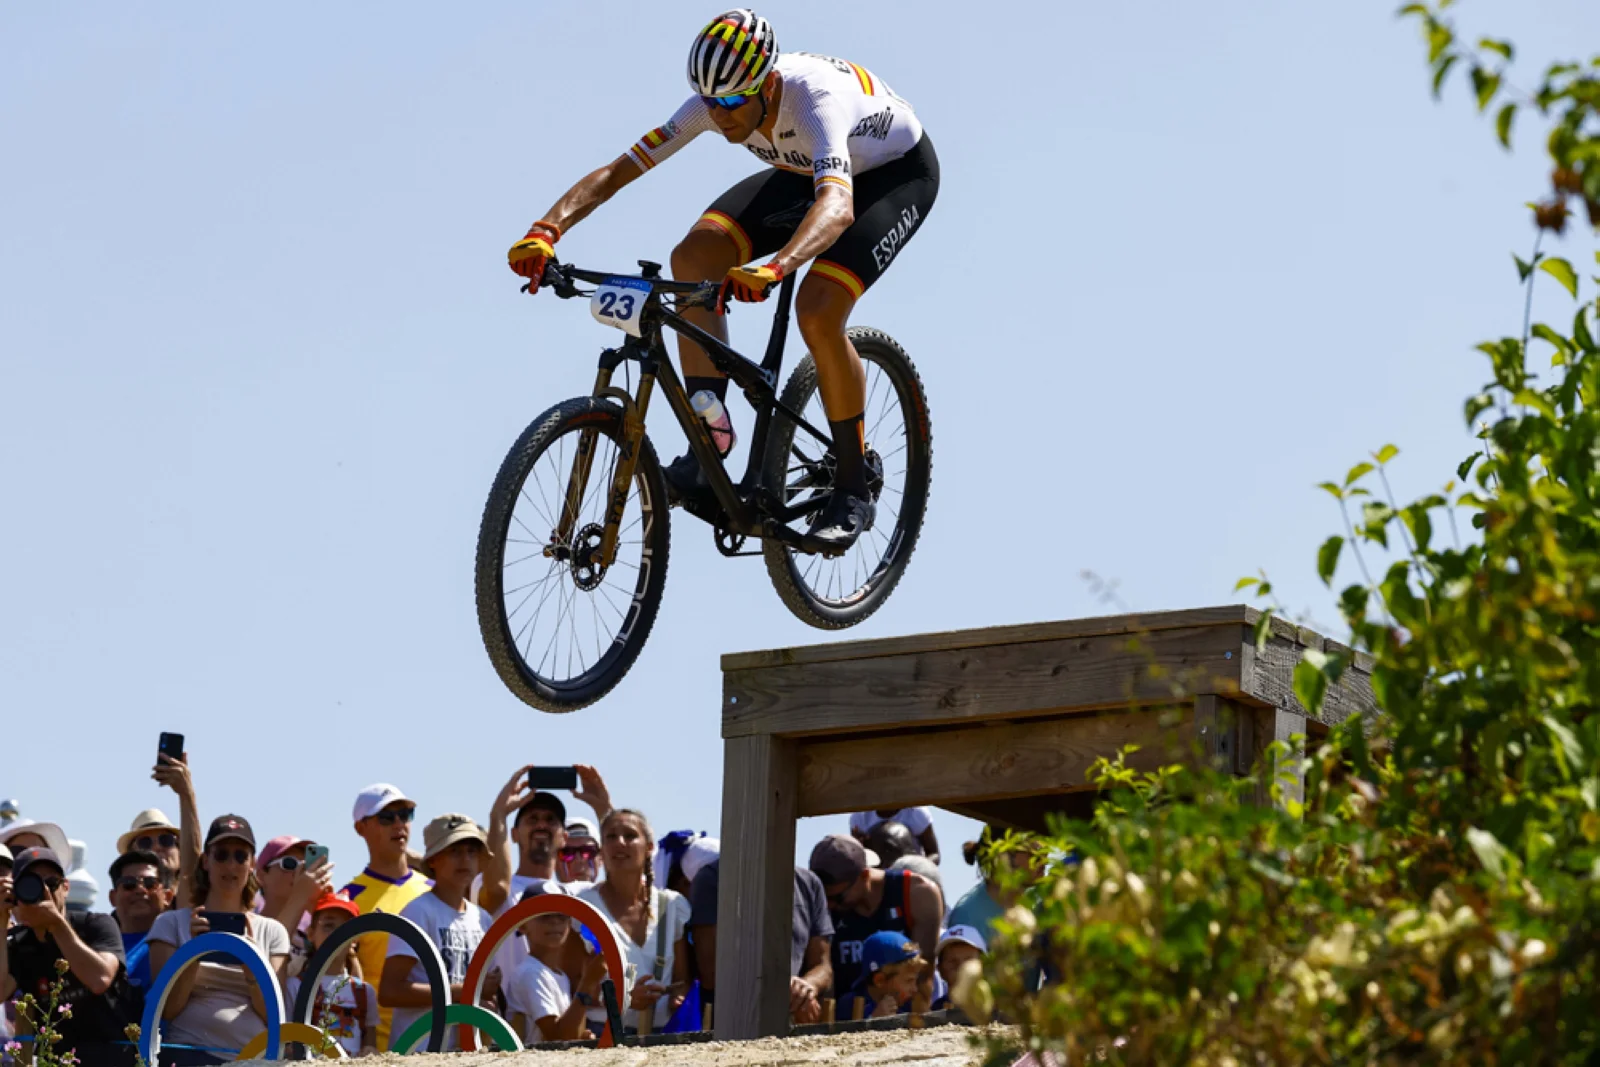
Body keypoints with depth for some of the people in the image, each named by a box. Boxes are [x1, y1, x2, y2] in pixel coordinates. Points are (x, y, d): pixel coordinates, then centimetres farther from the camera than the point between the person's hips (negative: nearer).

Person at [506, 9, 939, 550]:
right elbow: (617, 170, -23)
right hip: (804, 173, 6)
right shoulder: (714, 100, -24)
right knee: (693, 256, -19)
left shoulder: (815, 98, -41)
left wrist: (772, 269, -76)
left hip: (897, 173, -6)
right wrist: (546, 230, -40)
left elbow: (836, 206, -58)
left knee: (818, 311, -28)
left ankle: (854, 490, -10)